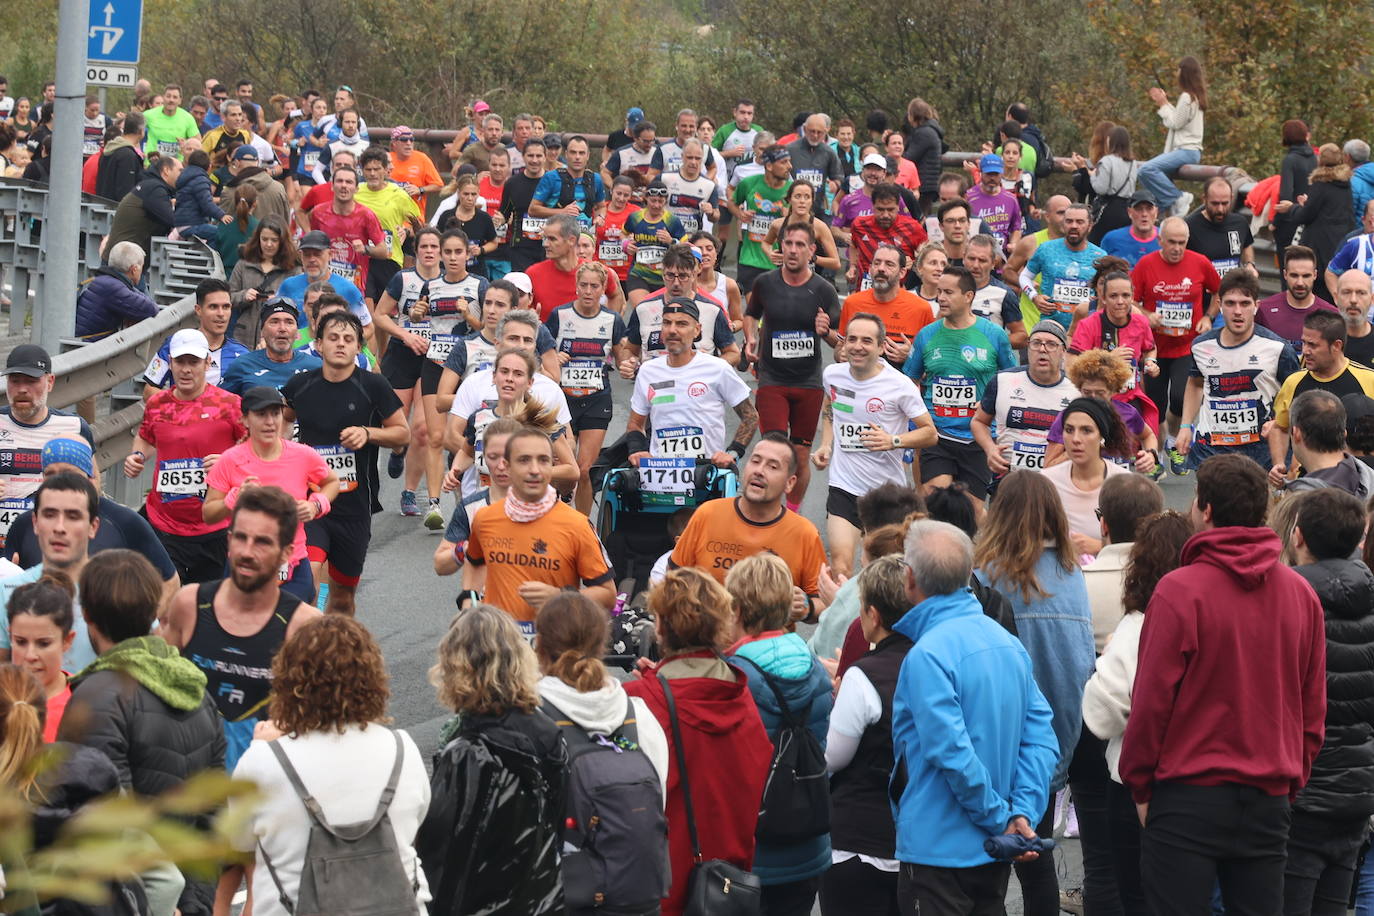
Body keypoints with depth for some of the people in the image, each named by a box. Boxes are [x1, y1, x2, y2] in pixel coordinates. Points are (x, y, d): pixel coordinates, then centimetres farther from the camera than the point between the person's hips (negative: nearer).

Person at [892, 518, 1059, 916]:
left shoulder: (927, 654, -19)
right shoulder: (1007, 642, 6)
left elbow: (952, 753, -25)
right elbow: (1041, 734, 2)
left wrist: (1000, 818, -13)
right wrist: (1022, 811, -4)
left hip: (938, 850, -8)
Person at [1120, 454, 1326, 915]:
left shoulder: (1179, 591, -12)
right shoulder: (1302, 593, 3)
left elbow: (1152, 698, -10)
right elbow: (1313, 705, 8)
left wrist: (1140, 785, 1)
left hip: (1188, 795, -4)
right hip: (1270, 800, 4)